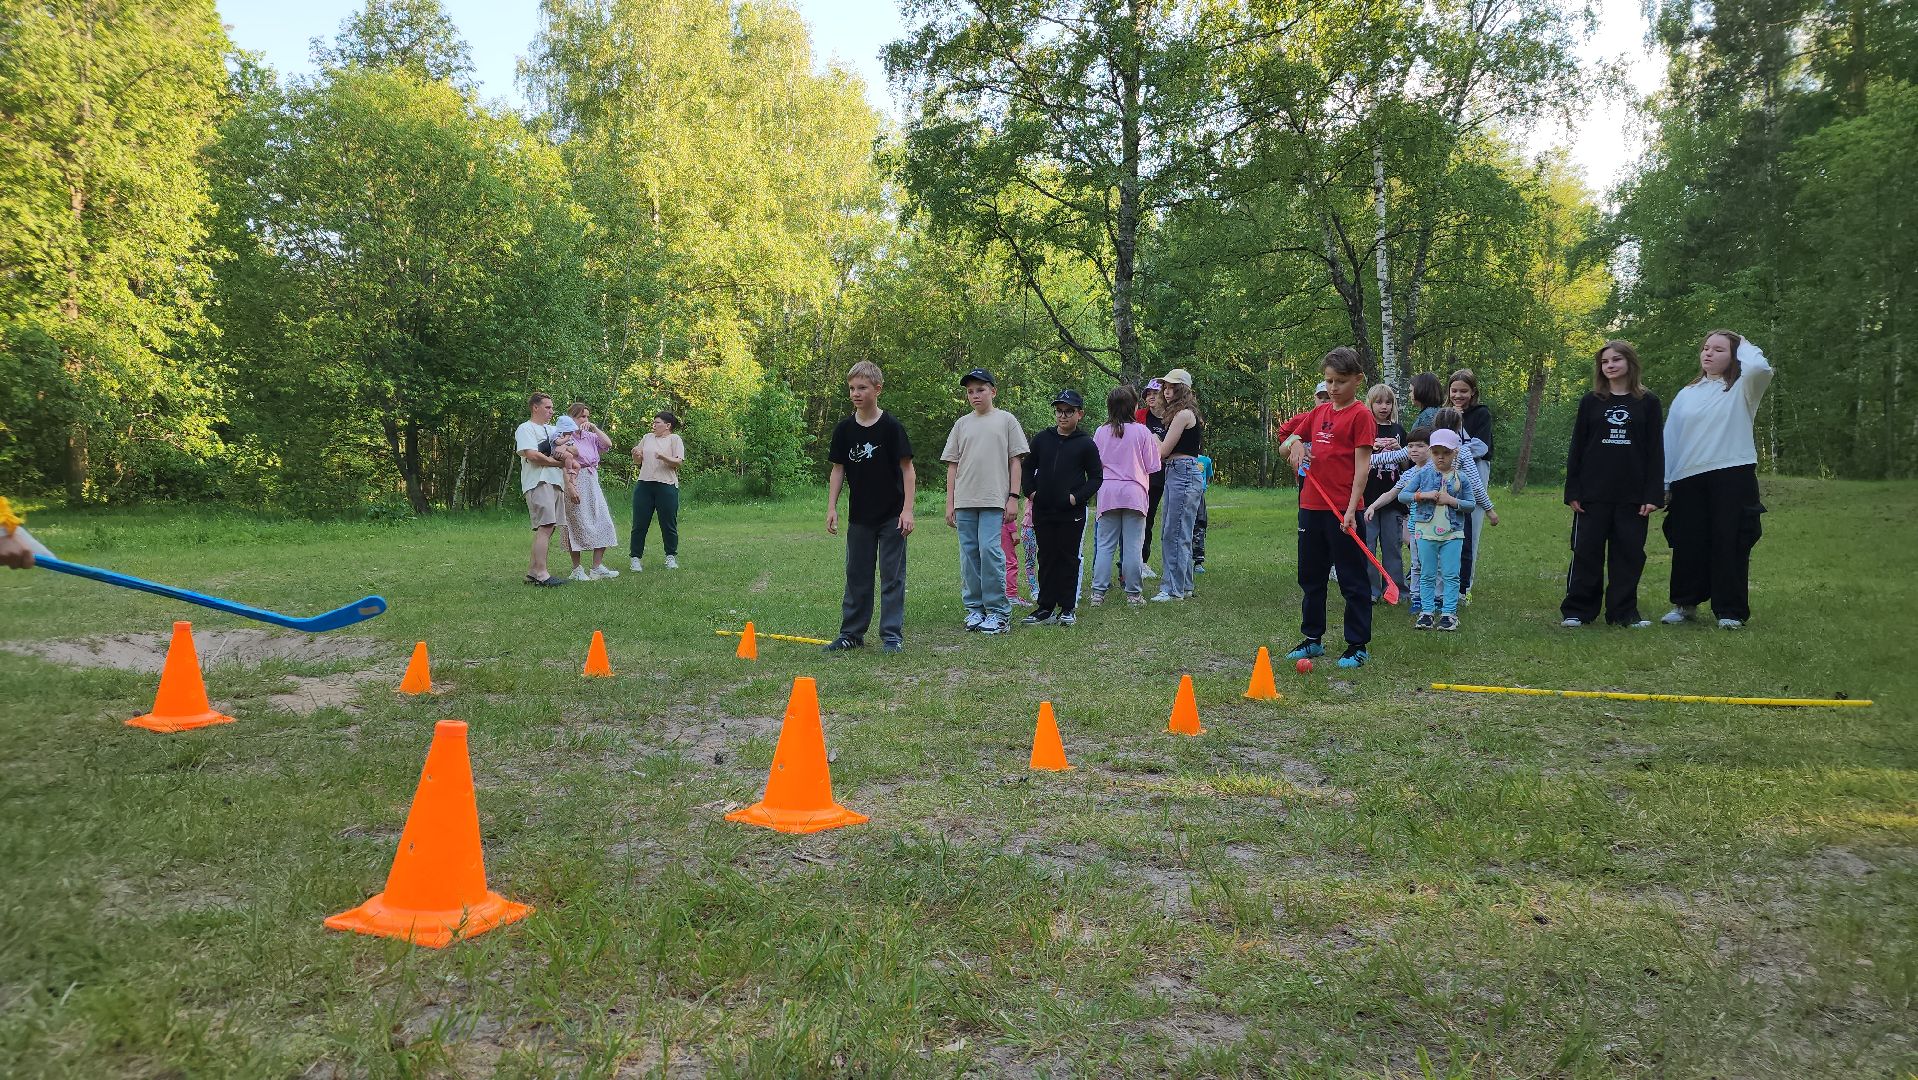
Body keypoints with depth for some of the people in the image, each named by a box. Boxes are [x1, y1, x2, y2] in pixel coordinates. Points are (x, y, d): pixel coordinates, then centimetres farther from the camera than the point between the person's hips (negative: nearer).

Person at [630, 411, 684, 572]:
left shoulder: (675, 439, 2)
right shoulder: (647, 438, 16)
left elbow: (679, 462, -8)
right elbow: (638, 462, 20)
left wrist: (663, 457, -24)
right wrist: (636, 455, -3)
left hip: (666, 486, -4)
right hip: (644, 485, 4)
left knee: (668, 524, 2)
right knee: (640, 524, 3)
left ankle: (671, 557, 17)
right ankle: (635, 558, 10)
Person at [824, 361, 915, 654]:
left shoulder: (891, 426, -10)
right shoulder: (844, 429, 2)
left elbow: (907, 468, -9)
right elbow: (838, 469, 7)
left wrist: (907, 509, -15)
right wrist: (831, 507, 0)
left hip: (891, 515, -4)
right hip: (859, 515, 4)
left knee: (892, 575, 1)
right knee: (857, 574, 11)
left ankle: (892, 634, 8)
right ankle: (852, 633, 20)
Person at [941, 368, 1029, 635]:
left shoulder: (1006, 420, 6)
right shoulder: (962, 424, 13)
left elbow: (1015, 461, 4)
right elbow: (952, 464, 13)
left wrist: (1013, 497, -4)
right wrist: (949, 503, 7)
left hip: (994, 499, -4)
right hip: (964, 500, 4)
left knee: (989, 549, -13)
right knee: (969, 554, 4)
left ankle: (998, 610, -5)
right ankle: (974, 608, 13)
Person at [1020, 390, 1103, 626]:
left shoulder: (1085, 444, -2)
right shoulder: (1042, 439, 7)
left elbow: (1096, 477, -1)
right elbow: (1027, 468, 15)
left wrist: (1077, 497, -12)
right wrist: (1030, 491, 0)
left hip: (1072, 513, -3)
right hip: (1043, 511, 3)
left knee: (1069, 558, 4)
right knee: (1046, 558, 8)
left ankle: (1068, 608, 12)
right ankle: (1045, 607, 14)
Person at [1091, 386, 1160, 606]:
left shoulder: (1101, 432, 1)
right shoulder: (1141, 431, -4)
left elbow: (1095, 464, 10)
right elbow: (1151, 467, 0)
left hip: (1108, 492, 2)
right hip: (1134, 493, -2)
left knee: (1104, 545, 6)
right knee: (1133, 545, 2)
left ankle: (1098, 592, 3)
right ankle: (1133, 593, 6)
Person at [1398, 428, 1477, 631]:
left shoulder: (1460, 478, 2)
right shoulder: (1423, 474, 1)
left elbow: (1471, 505, 4)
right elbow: (1402, 495, -1)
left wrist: (1452, 501, -12)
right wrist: (1422, 495, -16)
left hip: (1452, 532, 0)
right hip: (1426, 531, 0)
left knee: (1450, 575, 0)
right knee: (1427, 575, 6)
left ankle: (1449, 613, 7)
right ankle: (1427, 612, 12)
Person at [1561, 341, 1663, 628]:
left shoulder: (1648, 402, 5)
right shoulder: (1590, 402, 6)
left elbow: (1656, 451, 2)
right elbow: (1576, 448, 6)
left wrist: (1653, 495, -5)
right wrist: (1572, 491, -1)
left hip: (1632, 495, 0)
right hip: (1593, 494, 0)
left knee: (1629, 554, 3)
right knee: (1586, 552, 1)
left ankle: (1624, 612, 11)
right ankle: (1577, 610, 7)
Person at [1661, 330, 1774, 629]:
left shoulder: (1742, 388, 6)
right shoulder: (1687, 394, 16)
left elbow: (1760, 367, -18)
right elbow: (1671, 438, 12)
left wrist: (1743, 345, 3)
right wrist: (1663, 484, 6)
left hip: (1732, 477, -3)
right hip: (1689, 480, 3)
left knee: (1729, 544, -1)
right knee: (1688, 544, 6)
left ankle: (1730, 610, 6)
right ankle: (1685, 604, 19)